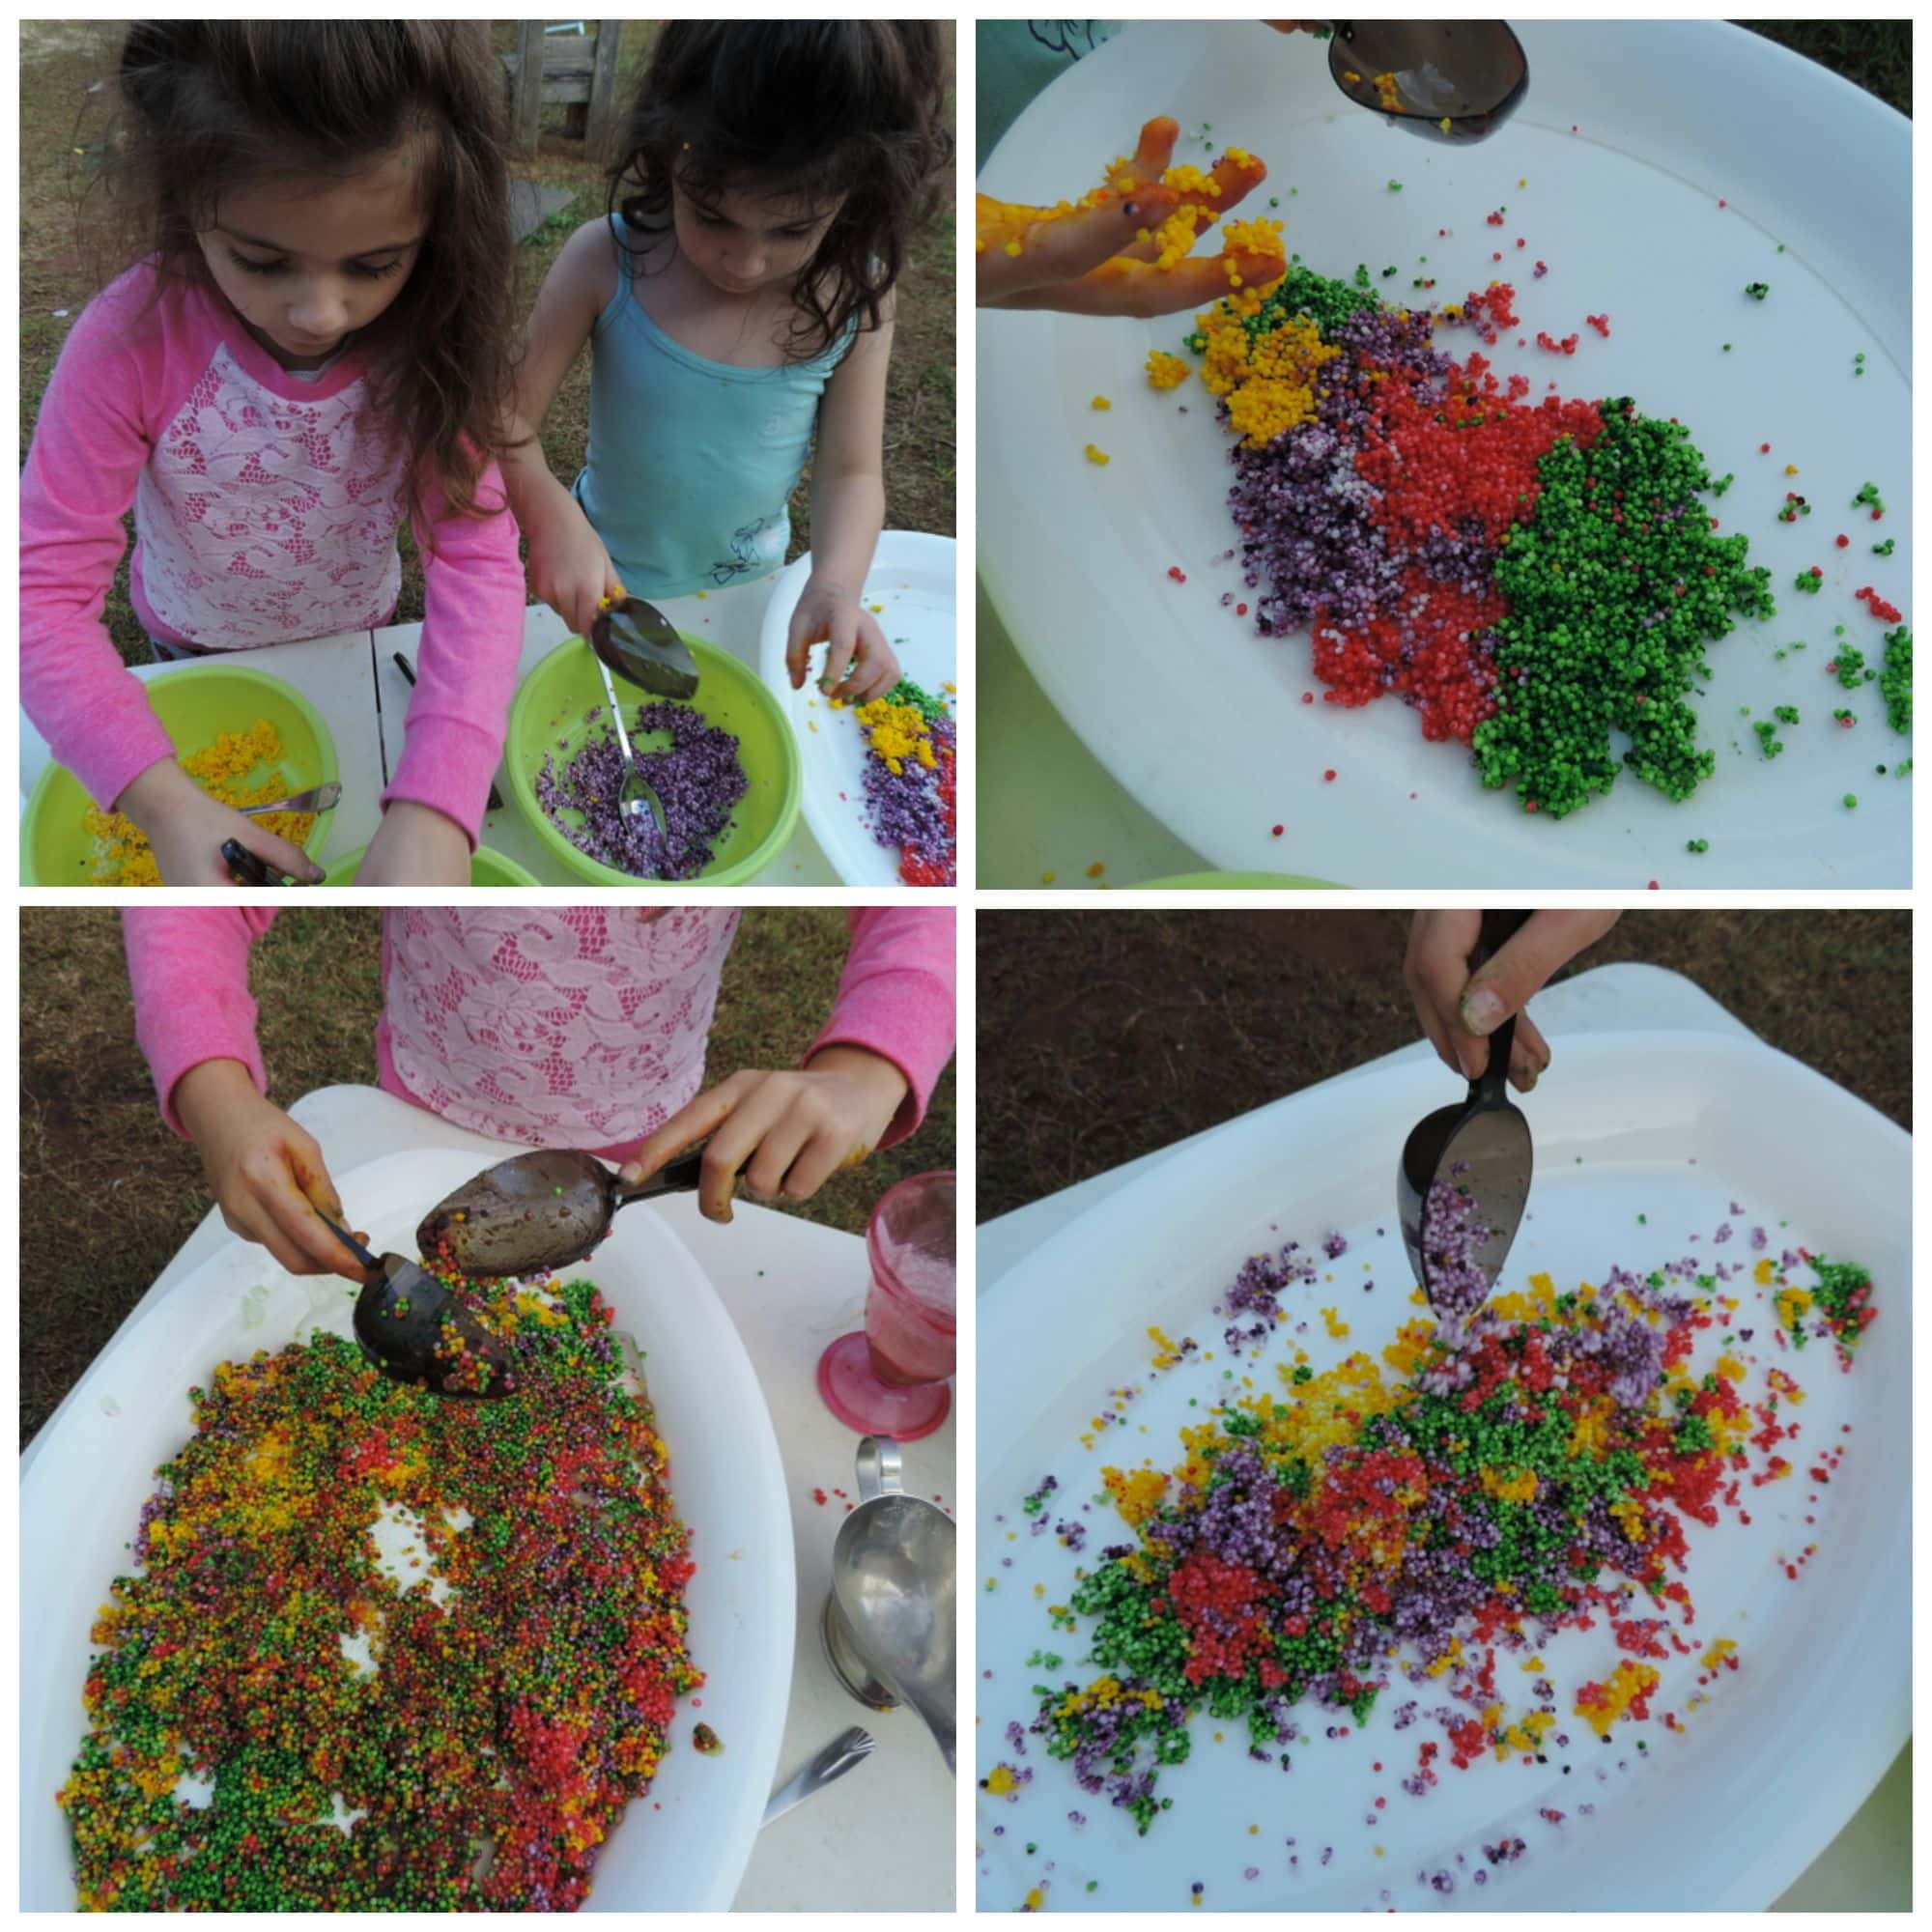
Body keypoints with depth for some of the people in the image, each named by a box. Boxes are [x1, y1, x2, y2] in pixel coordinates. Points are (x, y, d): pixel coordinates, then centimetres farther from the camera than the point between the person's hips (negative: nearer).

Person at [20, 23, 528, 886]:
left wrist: (434, 808, -51)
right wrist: (165, 804, -50)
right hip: (197, 652, -1)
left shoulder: (429, 334, -29)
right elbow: (44, 587, -33)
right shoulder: (131, 340, -34)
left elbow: (477, 556, -36)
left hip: (360, 634, 1)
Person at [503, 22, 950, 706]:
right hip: (606, 579, -1)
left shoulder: (854, 296, -19)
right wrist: (552, 517, -39)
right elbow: (511, 417, -18)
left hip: (745, 593, 1)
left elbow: (852, 470, -12)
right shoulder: (605, 262, -24)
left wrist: (835, 584, -32)